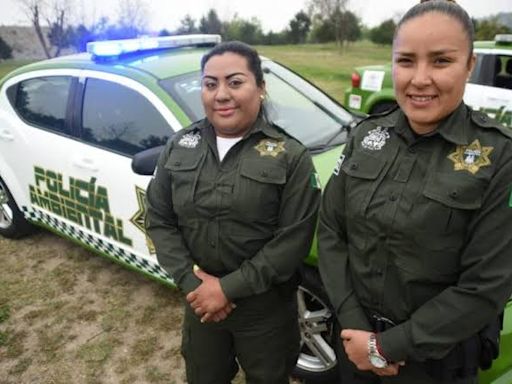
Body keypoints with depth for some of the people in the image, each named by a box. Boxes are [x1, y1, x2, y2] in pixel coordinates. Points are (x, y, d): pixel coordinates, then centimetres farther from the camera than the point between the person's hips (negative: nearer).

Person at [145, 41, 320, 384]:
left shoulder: (290, 156, -14)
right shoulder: (180, 147, -2)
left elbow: (294, 239, -18)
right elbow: (159, 220, -1)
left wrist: (229, 288, -19)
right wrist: (190, 282, -12)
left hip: (267, 309, -3)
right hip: (200, 303, 3)